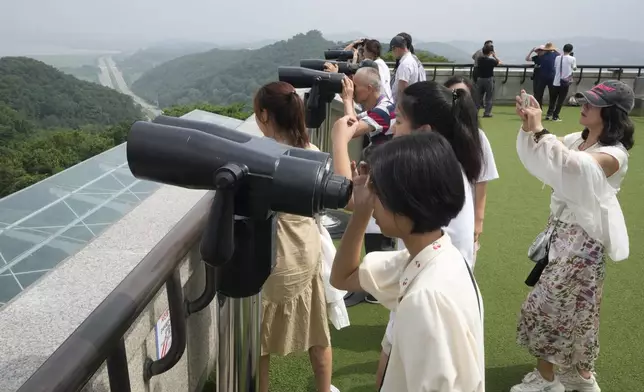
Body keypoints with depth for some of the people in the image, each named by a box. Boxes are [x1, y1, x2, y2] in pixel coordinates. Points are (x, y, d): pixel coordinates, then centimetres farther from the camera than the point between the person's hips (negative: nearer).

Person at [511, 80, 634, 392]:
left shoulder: (614, 155, -18)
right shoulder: (577, 139, 5)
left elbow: (572, 165, -37)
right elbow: (544, 156, -3)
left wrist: (539, 130, -37)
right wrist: (528, 126, -20)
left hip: (583, 239, -8)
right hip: (562, 230, 8)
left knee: (546, 304, -1)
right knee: (575, 307, 19)